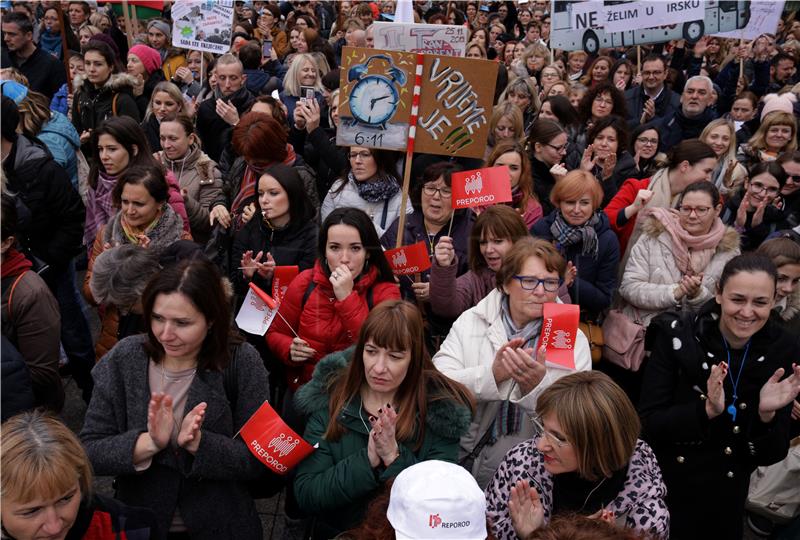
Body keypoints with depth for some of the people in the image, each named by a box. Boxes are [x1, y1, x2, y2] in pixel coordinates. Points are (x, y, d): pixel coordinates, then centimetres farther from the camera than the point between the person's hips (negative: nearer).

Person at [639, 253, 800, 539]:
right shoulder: (676, 337, -16)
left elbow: (772, 455, -5)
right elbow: (647, 424, -17)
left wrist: (767, 414, -24)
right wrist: (707, 411, -30)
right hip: (663, 489, -2)